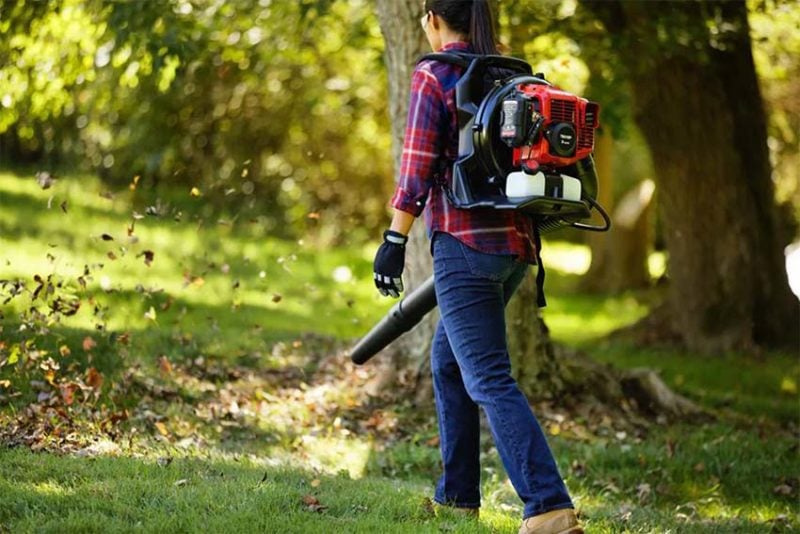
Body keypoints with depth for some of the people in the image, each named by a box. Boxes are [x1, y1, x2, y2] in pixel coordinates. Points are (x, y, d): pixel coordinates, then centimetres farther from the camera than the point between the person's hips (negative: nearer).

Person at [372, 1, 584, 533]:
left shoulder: (434, 76, -6)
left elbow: (418, 168, -13)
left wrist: (395, 239, -11)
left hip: (465, 243, -8)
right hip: (515, 241, 8)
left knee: (489, 379, -11)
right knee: (449, 360, 22)